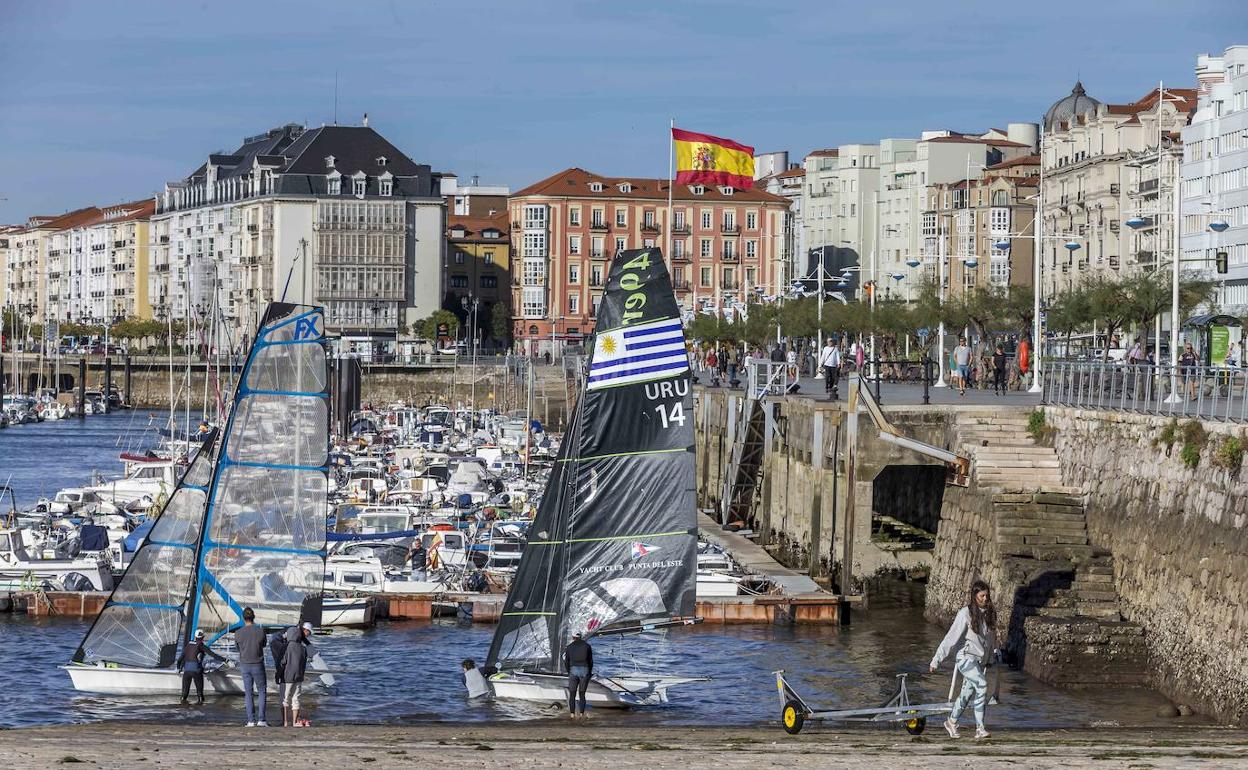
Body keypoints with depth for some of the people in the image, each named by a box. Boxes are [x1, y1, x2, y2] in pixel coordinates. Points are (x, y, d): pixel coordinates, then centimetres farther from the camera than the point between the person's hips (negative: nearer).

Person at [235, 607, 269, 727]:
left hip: (245, 665, 1)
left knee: (248, 693, 8)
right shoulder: (261, 631, -11)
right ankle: (261, 719, 2)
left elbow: (237, 647, 7)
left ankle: (251, 720, 3)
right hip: (258, 665, -1)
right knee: (262, 691, 11)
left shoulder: (238, 633, -9)